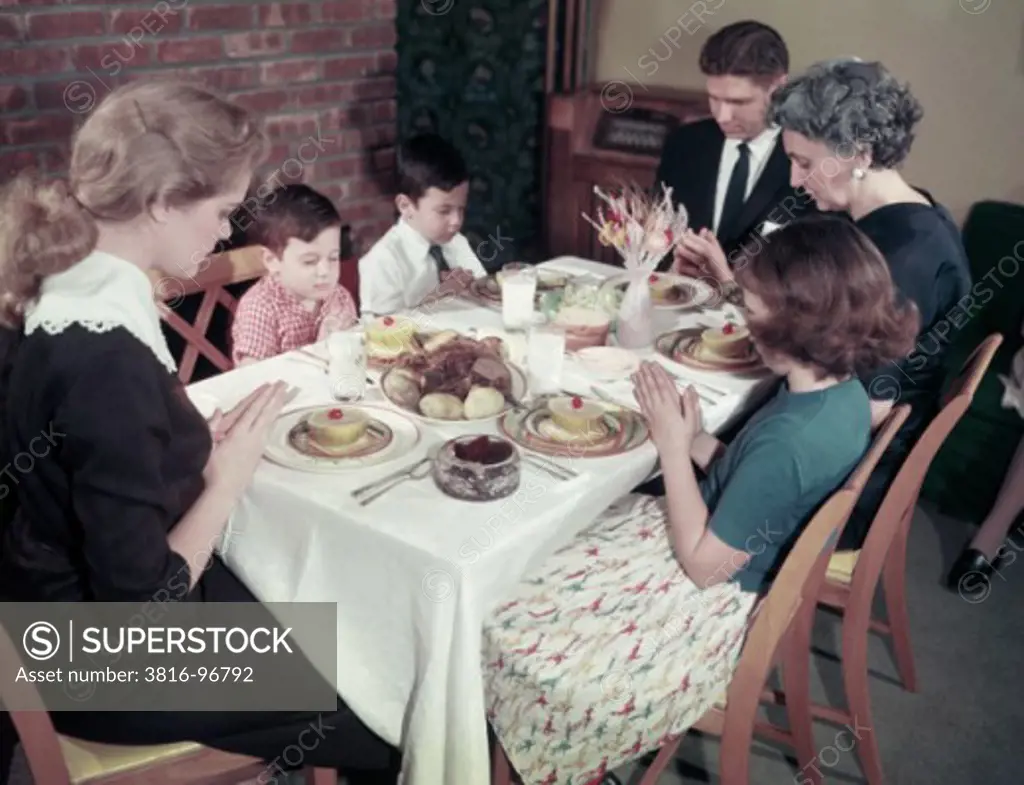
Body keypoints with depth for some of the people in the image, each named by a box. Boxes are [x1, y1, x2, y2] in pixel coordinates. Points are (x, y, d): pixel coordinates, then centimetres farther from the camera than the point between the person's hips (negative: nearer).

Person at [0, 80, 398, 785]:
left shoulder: (68, 292, -2)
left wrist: (206, 439, -3)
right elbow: (145, 604, -27)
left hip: (90, 603, 9)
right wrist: (230, 477, -15)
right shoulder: (105, 358, -31)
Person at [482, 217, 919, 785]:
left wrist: (673, 446, -18)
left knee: (512, 628, -1)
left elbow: (703, 562, -24)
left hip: (715, 602, -9)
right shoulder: (844, 393, -6)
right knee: (556, 547, 17)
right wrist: (694, 438, -8)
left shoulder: (786, 439, -35)